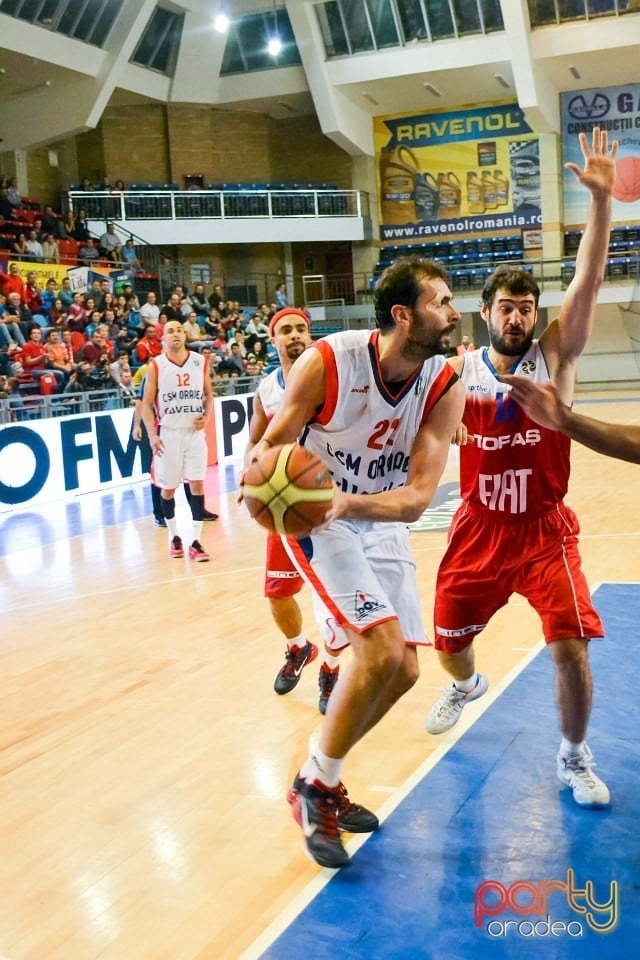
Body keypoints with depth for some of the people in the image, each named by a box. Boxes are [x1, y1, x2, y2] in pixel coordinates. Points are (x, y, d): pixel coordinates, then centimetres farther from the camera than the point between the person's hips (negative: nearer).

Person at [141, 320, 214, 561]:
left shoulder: (200, 362, 3)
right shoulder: (156, 366, -4)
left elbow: (209, 394, 14)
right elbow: (147, 404, -3)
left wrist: (206, 416, -5)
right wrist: (152, 435, -13)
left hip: (195, 431, 1)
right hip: (168, 433, -1)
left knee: (197, 484, -6)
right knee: (168, 487, 7)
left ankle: (196, 541, -2)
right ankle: (174, 537, 25)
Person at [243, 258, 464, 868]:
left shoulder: (445, 386, -15)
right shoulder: (326, 363, -24)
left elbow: (417, 497, -22)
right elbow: (273, 441, -14)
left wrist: (347, 502, -41)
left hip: (382, 522, 6)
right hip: (313, 516, -5)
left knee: (402, 670, 6)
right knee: (382, 651, -21)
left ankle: (323, 780, 27)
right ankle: (313, 787, 1)